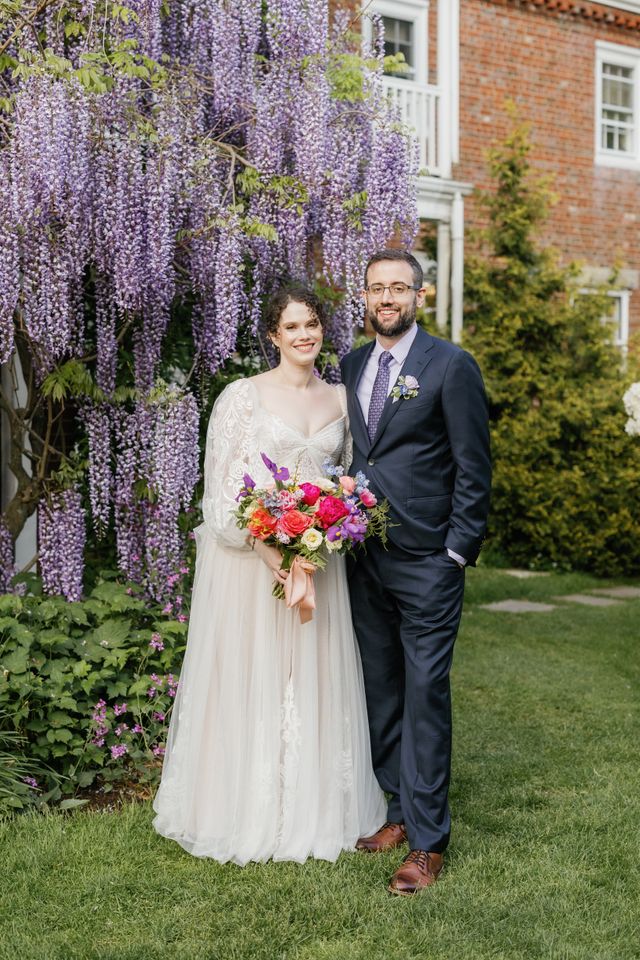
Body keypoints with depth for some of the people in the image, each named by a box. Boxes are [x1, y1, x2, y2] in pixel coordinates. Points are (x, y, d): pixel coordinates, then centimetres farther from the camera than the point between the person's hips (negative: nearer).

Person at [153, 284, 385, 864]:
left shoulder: (339, 401, 10)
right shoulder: (243, 396, -4)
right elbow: (221, 484, -8)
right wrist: (266, 547, -18)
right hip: (249, 557, -4)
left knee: (314, 682, 9)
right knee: (248, 680, 1)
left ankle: (311, 808, 23)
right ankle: (247, 810, 16)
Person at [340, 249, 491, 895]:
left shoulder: (451, 366, -6)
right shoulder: (351, 367, 11)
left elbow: (473, 469, -7)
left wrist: (457, 551, -10)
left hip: (427, 563, -6)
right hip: (364, 558, 6)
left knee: (425, 696, -1)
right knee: (381, 692, 13)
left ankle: (428, 841, 7)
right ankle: (400, 811, 27)